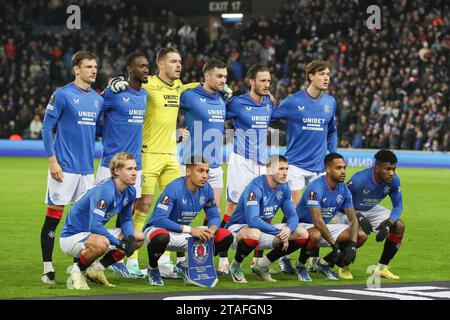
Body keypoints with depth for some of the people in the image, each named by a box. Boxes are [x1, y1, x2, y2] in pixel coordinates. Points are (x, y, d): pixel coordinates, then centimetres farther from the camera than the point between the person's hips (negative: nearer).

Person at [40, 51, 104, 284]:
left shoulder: (98, 99, 12)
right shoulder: (62, 95, -6)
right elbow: (46, 128, -7)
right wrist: (53, 161, -13)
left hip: (87, 169, 6)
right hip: (64, 167, -6)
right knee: (53, 216, -3)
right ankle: (48, 269, 0)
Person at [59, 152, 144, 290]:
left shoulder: (130, 192, -1)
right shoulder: (104, 191, -28)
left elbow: (126, 220, 11)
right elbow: (95, 226, -34)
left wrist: (130, 237, -11)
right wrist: (119, 243, -30)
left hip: (94, 233, 9)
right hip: (72, 236, -9)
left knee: (139, 237, 4)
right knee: (102, 243, -41)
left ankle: (96, 268, 7)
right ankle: (78, 269, -10)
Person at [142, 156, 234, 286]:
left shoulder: (206, 189, -5)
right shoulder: (174, 188, -24)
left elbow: (214, 216, 4)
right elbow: (159, 219, -32)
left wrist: (211, 230, -22)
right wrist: (189, 230, -37)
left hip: (183, 235, 6)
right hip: (157, 229, -6)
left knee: (226, 237, -5)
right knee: (161, 237, -44)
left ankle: (186, 266, 11)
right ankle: (153, 269, -9)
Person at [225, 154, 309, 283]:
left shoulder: (283, 188, -1)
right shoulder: (256, 187, -25)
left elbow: (292, 216, -1)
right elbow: (252, 220, -33)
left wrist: (288, 229, -24)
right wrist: (277, 230, -30)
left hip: (264, 228, 8)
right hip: (239, 228, -8)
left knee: (302, 234, -5)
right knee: (254, 234, -44)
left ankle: (262, 265, 8)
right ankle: (235, 267, -11)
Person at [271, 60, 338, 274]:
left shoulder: (330, 102, 7)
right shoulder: (293, 102, -7)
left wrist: (332, 156, 15)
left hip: (320, 167, 4)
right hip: (296, 165, -4)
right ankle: (284, 257, 5)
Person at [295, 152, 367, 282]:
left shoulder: (344, 190, -2)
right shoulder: (316, 188, -25)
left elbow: (353, 219, -3)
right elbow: (317, 221, -32)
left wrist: (352, 245, -20)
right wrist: (334, 245, -33)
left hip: (326, 227, 7)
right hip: (304, 225, -7)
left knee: (361, 236, -7)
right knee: (315, 235, -42)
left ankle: (325, 262, 6)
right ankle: (300, 266, -11)